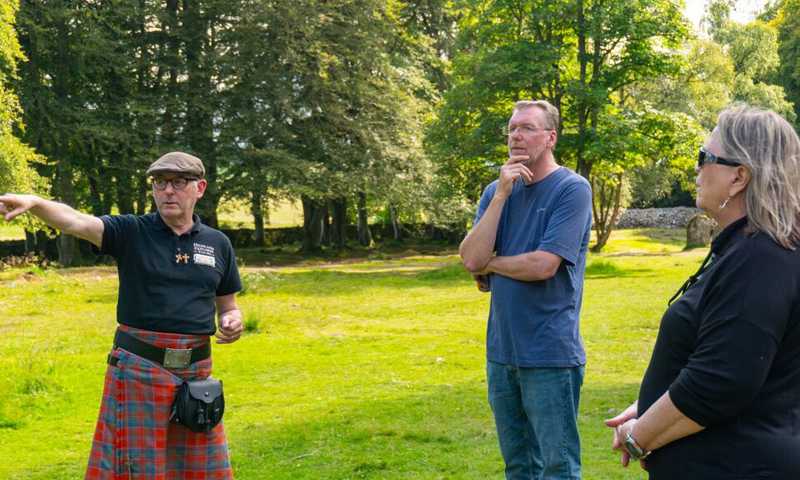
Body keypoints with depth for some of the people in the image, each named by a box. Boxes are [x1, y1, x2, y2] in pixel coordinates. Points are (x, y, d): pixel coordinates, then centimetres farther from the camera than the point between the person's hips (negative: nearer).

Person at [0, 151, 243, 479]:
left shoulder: (218, 244, 7)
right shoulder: (131, 233, -2)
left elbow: (228, 306, 17)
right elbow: (76, 222, -21)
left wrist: (233, 321, -7)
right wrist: (33, 202, -40)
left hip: (196, 371, 3)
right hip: (138, 368, -3)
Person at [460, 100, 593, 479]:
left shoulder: (572, 189, -10)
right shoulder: (496, 191, 8)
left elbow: (543, 265, -20)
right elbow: (471, 259, -5)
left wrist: (490, 264, -3)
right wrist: (502, 195, -10)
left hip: (550, 355, -6)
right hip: (501, 352, 6)